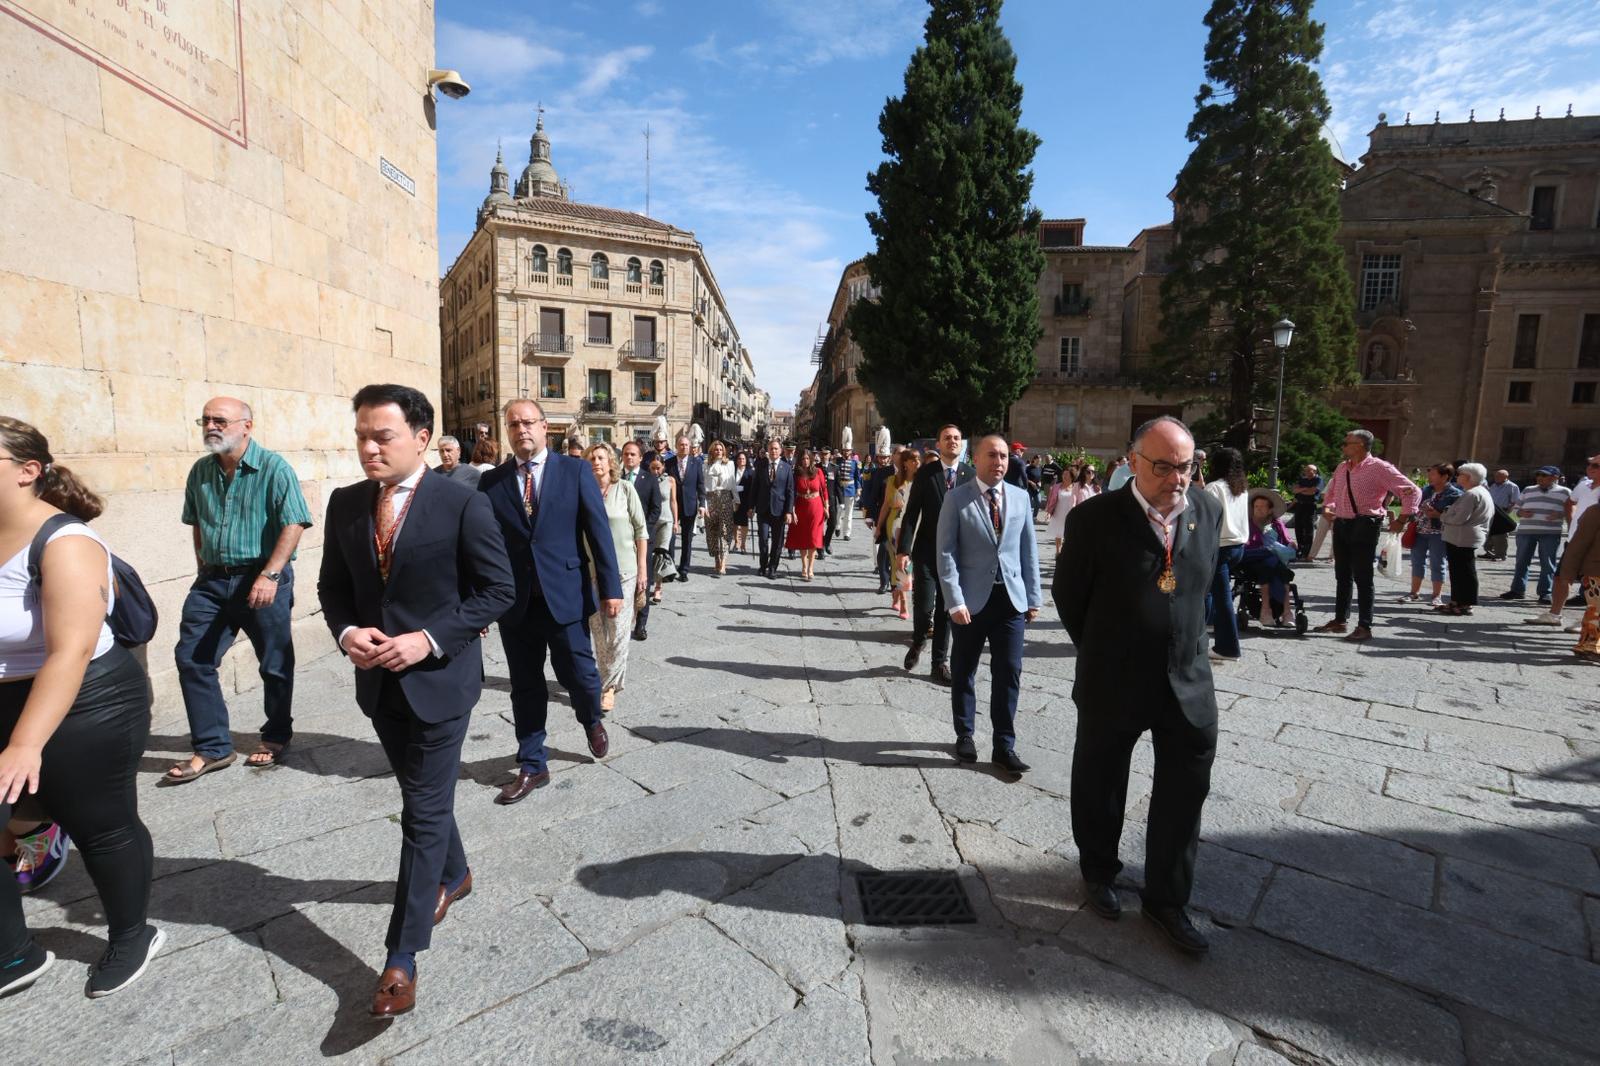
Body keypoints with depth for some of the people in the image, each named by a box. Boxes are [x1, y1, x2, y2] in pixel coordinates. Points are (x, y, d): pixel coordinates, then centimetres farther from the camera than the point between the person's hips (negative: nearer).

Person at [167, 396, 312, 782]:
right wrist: (203, 568, 16)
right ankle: (212, 747, 14)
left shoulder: (274, 468, -10)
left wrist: (269, 576, -23)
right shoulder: (200, 472, 9)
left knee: (275, 664, 6)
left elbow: (293, 525, -17)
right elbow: (197, 523, 21)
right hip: (212, 580, 6)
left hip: (263, 579, -6)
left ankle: (275, 738, 25)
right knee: (191, 659, 3)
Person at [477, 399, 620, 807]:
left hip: (565, 594, -2)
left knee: (578, 673, 3)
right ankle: (532, 766, 27)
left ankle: (591, 719, 38)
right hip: (515, 601, 2)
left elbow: (598, 530, -3)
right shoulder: (491, 481, 5)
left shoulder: (576, 471, -1)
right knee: (525, 686, 11)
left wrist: (611, 587, -8)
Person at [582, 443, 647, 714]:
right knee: (598, 631, 9)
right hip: (591, 570, 2)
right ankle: (610, 681, 25)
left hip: (623, 569, -2)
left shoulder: (625, 488, -3)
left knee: (618, 631, -1)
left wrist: (642, 569, -4)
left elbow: (641, 530, -2)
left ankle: (608, 686, 11)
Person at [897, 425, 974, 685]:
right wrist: (903, 549, -11)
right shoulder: (926, 472, -2)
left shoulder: (970, 474, 2)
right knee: (923, 606, -7)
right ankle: (918, 643, 25)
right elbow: (911, 513, -4)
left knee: (946, 610, 8)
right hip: (927, 551, -2)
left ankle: (940, 662, 22)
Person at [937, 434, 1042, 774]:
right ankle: (965, 736, 30)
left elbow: (1029, 549, 9)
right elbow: (946, 553, -8)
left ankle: (1004, 746, 18)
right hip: (971, 599, -2)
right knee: (964, 673, 11)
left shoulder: (1020, 497, 7)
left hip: (1011, 598, 3)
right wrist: (954, 600, -15)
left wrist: (1033, 597, 5)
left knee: (1008, 673, 5)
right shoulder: (957, 498, -4)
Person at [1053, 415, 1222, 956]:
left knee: (1184, 795, 11)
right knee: (1100, 788, 16)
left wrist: (1186, 643, 13)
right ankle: (1098, 872, 42)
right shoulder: (1094, 518, -17)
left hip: (1189, 681, 4)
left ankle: (1167, 900, 31)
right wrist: (1100, 653, 4)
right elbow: (1068, 595, -5)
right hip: (1112, 684, -3)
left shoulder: (1208, 510, -3)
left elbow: (1205, 582, 13)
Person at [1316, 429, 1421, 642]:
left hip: (1365, 526, -7)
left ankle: (1364, 627, 3)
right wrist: (1329, 508, 13)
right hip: (1341, 524, 7)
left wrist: (1402, 520, -11)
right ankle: (1340, 620, 23)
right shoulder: (1342, 468, 11)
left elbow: (1412, 491, -10)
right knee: (1342, 576, 13)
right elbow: (1330, 492, 28)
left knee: (1362, 577, -4)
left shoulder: (1380, 468, -10)